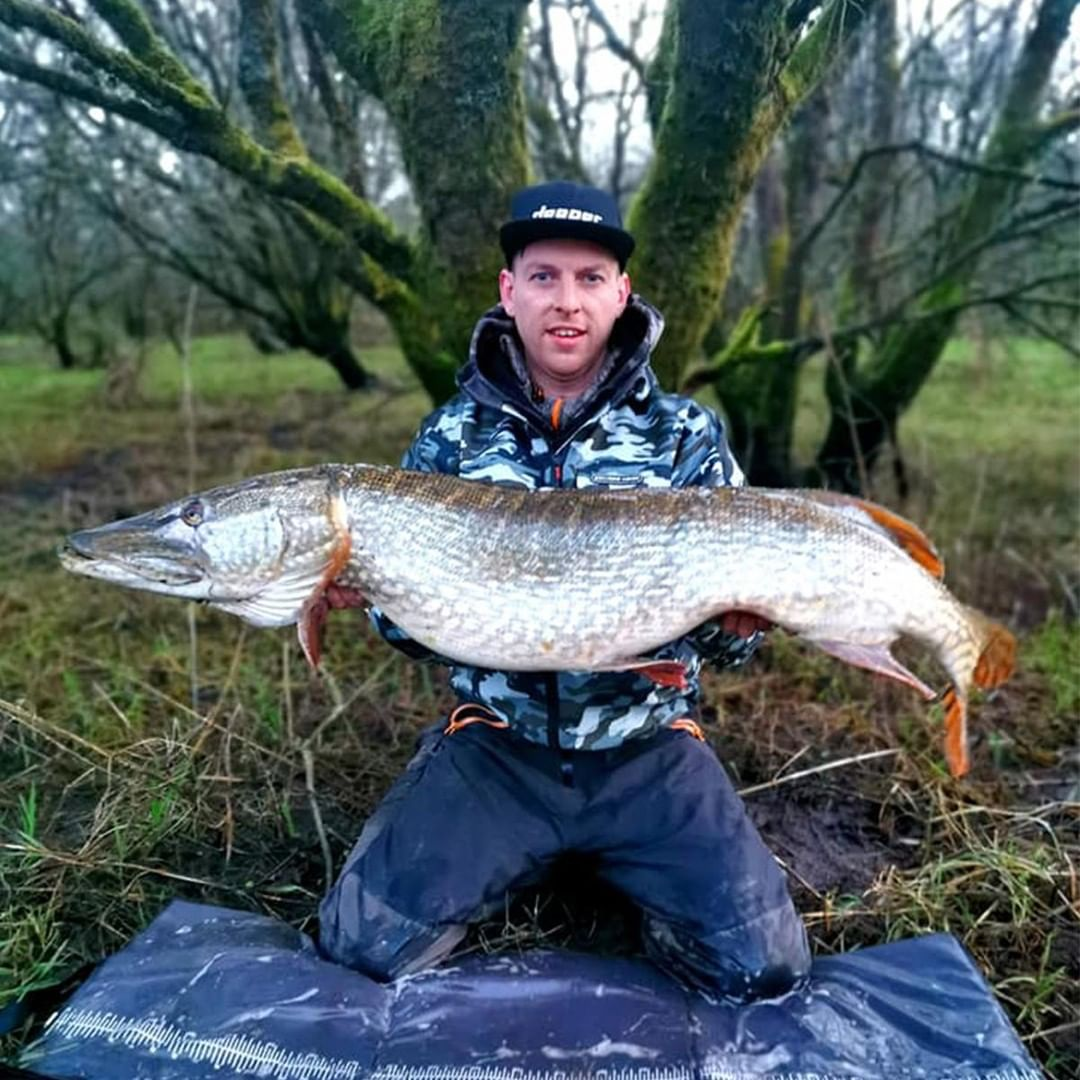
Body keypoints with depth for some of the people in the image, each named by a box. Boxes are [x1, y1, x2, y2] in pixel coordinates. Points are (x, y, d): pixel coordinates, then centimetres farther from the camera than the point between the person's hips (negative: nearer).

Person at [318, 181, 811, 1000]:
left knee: (761, 967, -12)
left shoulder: (687, 435, 0)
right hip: (494, 747, 1)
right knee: (364, 945, -10)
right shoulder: (451, 436, 3)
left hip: (648, 752, 0)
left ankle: (628, 877, 17)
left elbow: (726, 633, 1)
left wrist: (739, 623, -23)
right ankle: (524, 866, 17)